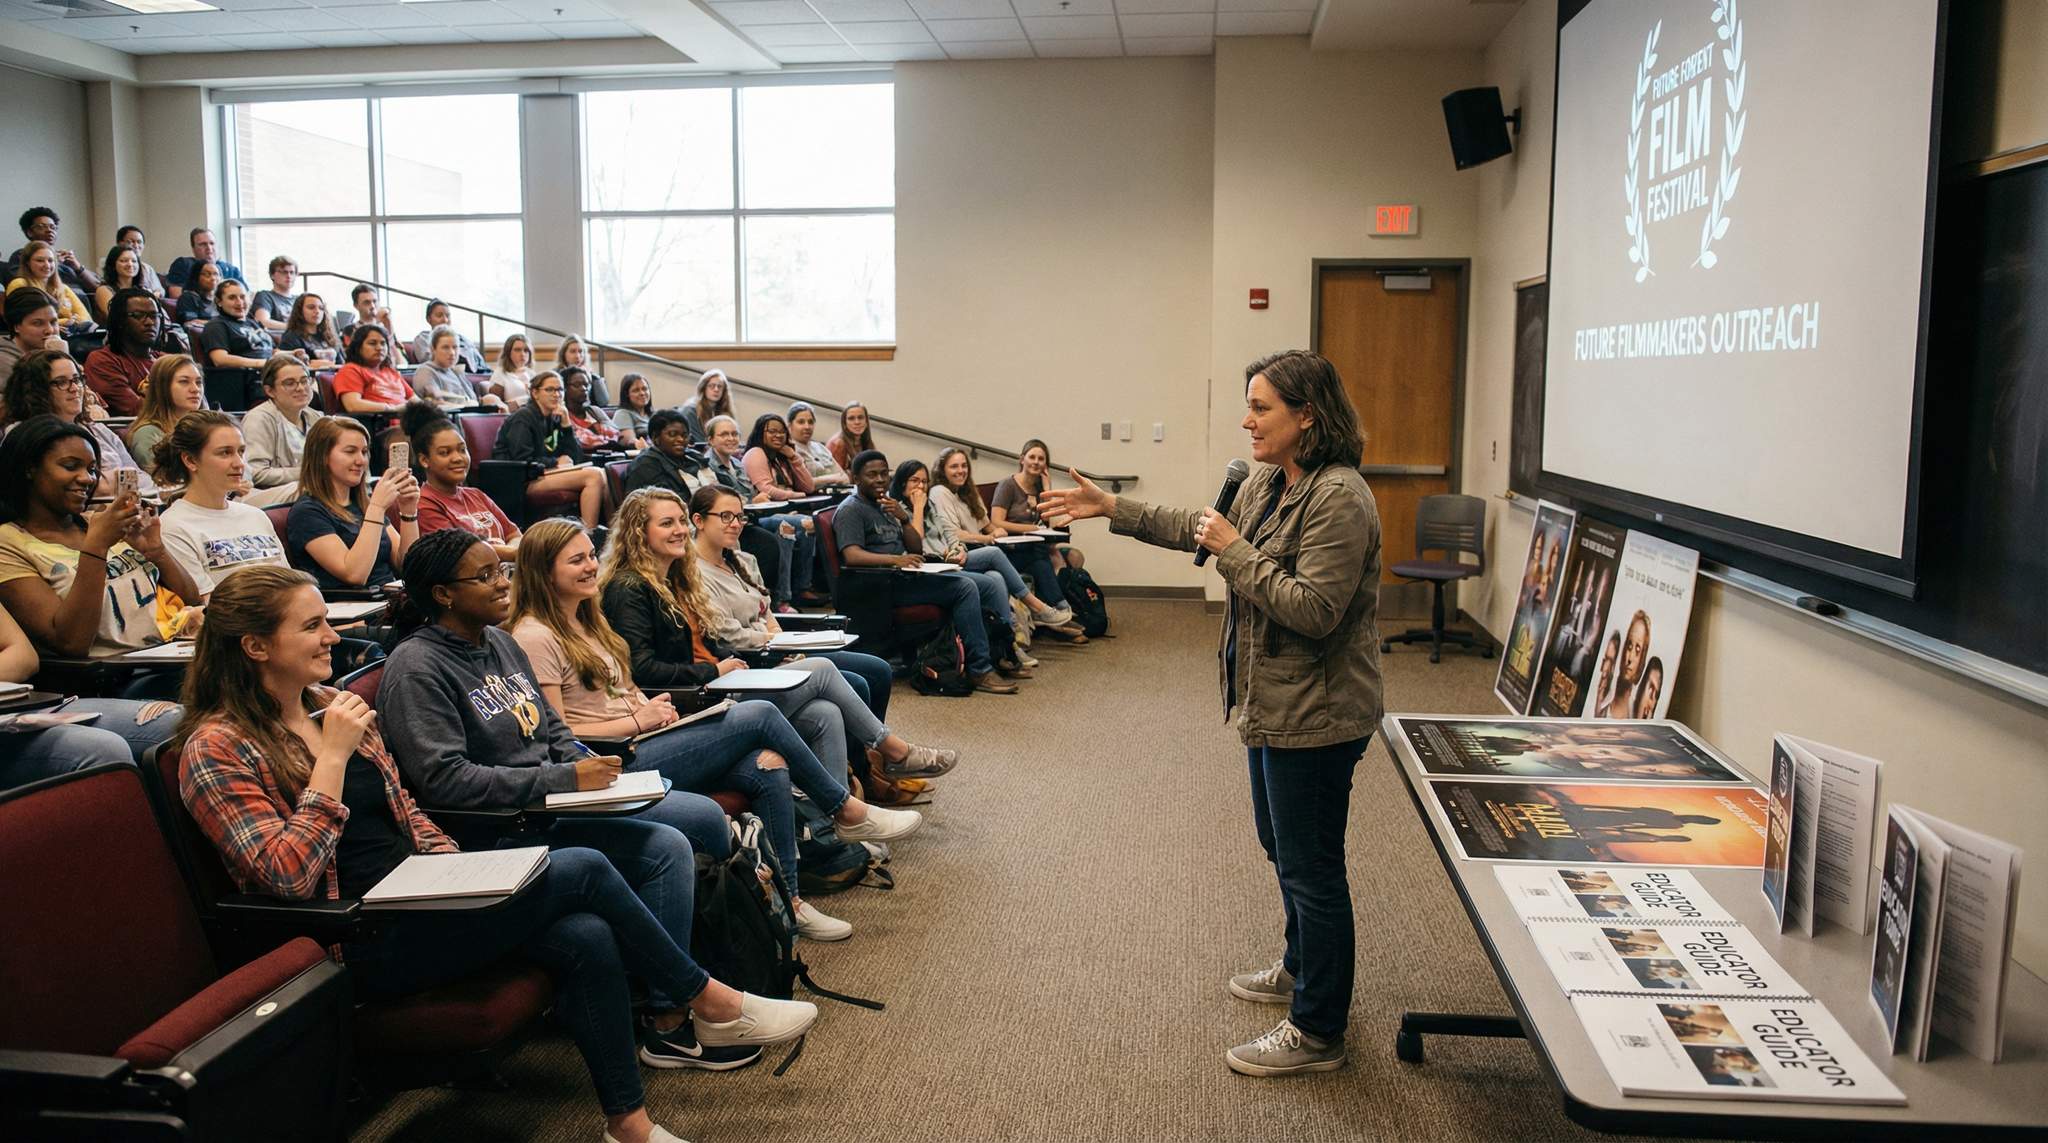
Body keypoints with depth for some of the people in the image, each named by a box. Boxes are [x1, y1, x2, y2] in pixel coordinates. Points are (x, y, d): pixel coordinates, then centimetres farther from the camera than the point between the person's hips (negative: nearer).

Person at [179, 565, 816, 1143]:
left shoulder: (334, 707, 13)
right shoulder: (217, 750, -9)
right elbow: (290, 876, -20)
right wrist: (333, 757, -20)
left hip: (417, 899, 7)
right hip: (367, 942, -7)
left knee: (588, 937, -19)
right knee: (585, 870, -19)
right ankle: (713, 1005, -2)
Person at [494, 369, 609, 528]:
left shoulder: (553, 419, 18)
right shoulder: (523, 418, -4)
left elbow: (575, 458, 11)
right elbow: (523, 461, -14)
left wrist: (566, 425, 2)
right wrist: (556, 462, -5)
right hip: (524, 481, -8)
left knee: (603, 474, -10)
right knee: (593, 476, -24)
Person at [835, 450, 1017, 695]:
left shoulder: (885, 505, 23)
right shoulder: (851, 510, -4)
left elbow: (916, 548, 18)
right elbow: (852, 556, -20)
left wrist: (904, 518, -1)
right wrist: (895, 559, -32)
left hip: (900, 578, 9)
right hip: (879, 587, -9)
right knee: (964, 588, -20)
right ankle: (979, 670, -19)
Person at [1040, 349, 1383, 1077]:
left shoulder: (1338, 499, -24)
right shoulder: (1267, 483, 7)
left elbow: (1315, 611, -28)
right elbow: (1203, 529, 22)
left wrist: (1236, 552, -21)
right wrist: (1112, 510, 20)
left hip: (1313, 716, -10)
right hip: (1274, 707, 10)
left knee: (1310, 867, 1)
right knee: (1282, 847, 25)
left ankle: (1317, 1033, 16)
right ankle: (1304, 968, 46)